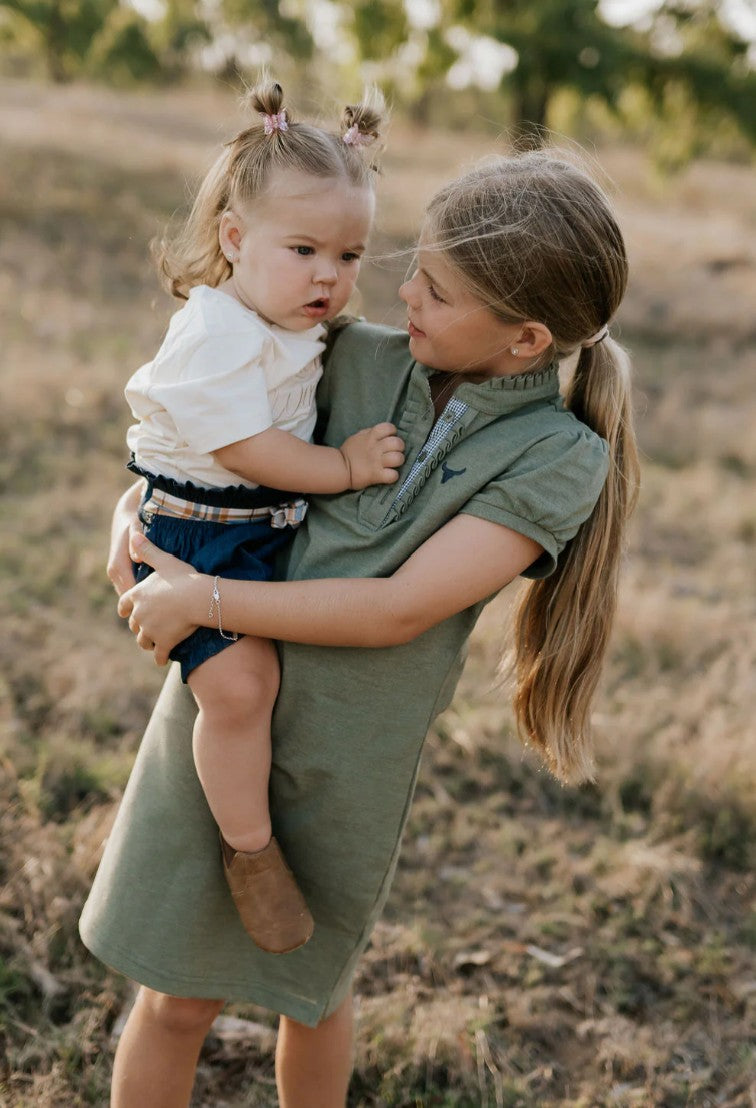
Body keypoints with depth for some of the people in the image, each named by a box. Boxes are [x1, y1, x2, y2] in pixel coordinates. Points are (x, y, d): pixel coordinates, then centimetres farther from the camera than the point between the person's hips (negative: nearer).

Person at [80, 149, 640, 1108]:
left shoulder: (561, 455, -14)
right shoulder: (361, 358, -4)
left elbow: (398, 611, -22)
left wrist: (203, 599, -20)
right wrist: (134, 505, -6)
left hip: (348, 760, -2)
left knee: (311, 992, 23)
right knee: (177, 1000, 11)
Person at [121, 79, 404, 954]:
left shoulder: (298, 327, 8)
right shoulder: (217, 333, -22)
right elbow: (245, 449, -25)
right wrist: (345, 468, -19)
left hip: (275, 525, 9)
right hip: (198, 534, -9)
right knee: (240, 679, -25)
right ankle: (249, 851, -6)